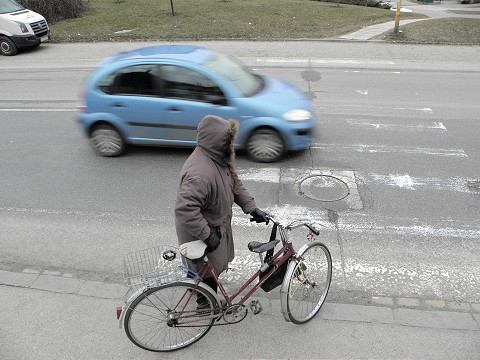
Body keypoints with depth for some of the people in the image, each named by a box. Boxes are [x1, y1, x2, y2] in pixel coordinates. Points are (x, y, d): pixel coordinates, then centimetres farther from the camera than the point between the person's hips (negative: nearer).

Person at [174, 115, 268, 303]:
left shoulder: (219, 158, -5)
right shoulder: (199, 173, -38)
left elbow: (235, 184, 6)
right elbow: (185, 209, -40)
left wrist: (252, 208, -2)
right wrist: (207, 235, -32)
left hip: (217, 226, 9)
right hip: (200, 234, -9)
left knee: (214, 268, 28)